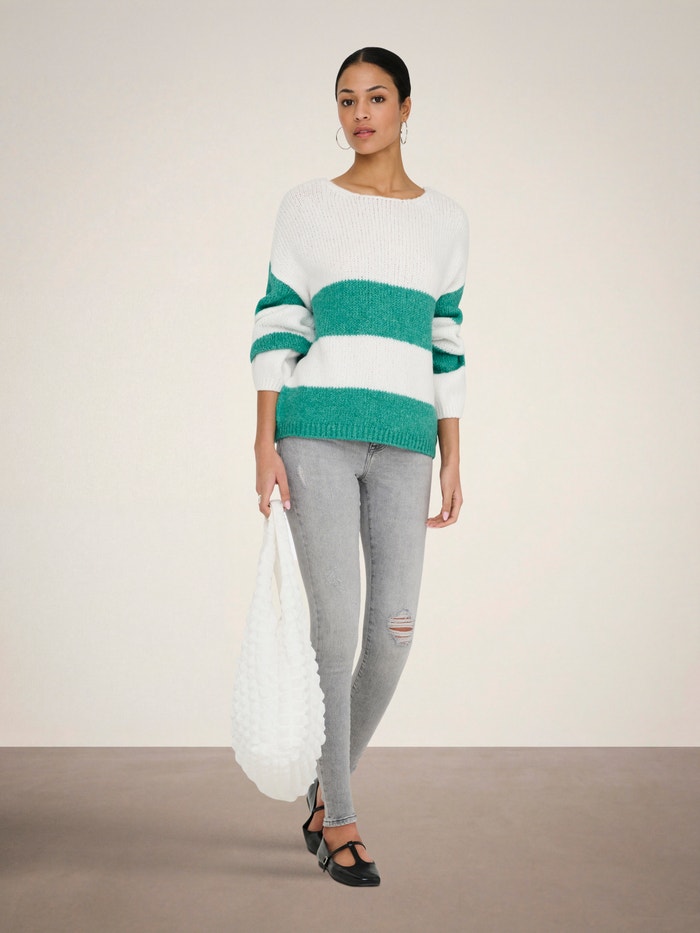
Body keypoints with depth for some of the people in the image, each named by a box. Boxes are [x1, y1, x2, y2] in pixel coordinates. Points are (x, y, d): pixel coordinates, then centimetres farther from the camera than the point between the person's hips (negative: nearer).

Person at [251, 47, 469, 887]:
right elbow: (275, 327, 3)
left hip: (402, 445, 3)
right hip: (315, 433, -3)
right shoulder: (307, 207, 8)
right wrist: (264, 441, -7)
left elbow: (444, 348, 15)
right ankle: (339, 823, 4)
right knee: (337, 622, -12)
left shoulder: (444, 221, 15)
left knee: (394, 633, -3)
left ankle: (324, 795, 22)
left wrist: (452, 463, 10)